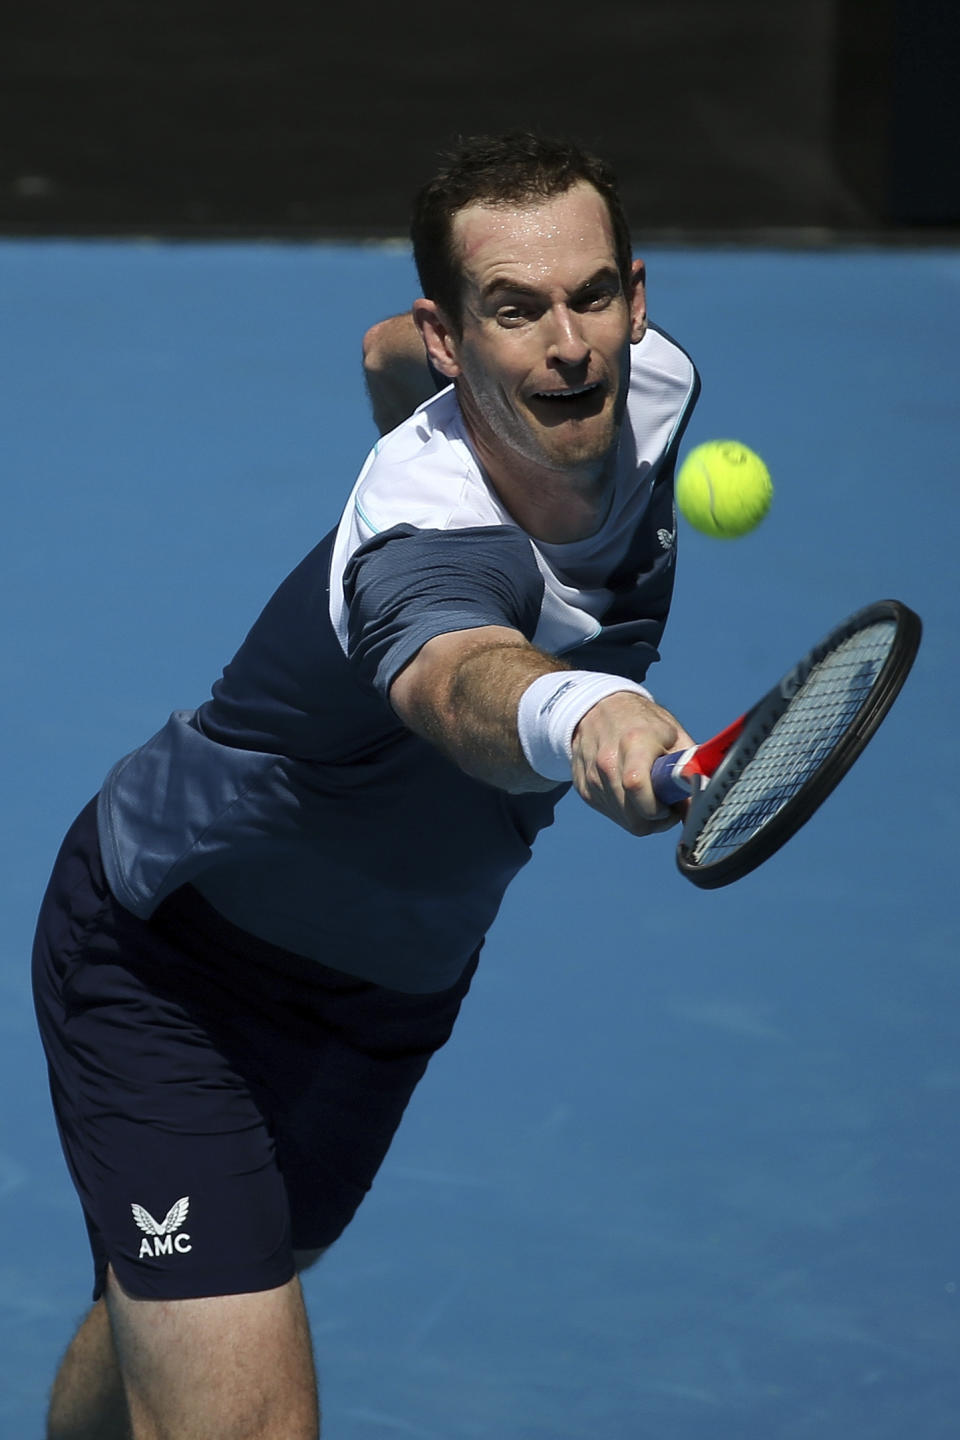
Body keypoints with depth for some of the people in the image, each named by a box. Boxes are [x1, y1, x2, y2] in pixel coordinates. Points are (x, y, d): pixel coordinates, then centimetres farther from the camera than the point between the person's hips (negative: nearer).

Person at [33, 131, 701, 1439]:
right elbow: (465, 683, -67)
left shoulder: (651, 386, -16)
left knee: (171, 1316, 28)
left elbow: (385, 355, 6)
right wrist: (571, 712, -89)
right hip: (168, 966, -8)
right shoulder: (424, 538, -41)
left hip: (393, 977, 8)